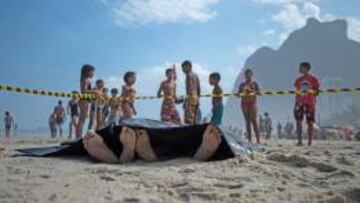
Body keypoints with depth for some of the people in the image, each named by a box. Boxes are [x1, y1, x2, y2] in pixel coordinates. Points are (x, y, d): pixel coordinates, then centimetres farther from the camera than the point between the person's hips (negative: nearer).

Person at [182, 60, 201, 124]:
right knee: (195, 119, 10)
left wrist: (186, 101, -17)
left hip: (191, 98, -9)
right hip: (196, 97, 9)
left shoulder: (189, 75, -9)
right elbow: (199, 89, 18)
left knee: (189, 120, -9)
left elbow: (190, 88, -18)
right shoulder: (195, 75, 16)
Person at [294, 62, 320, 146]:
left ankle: (310, 141, 9)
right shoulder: (298, 80, 15)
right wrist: (296, 103, 11)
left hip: (310, 103, -3)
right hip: (300, 103, 3)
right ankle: (299, 141, -5)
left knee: (310, 122, 1)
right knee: (298, 121, -7)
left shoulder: (313, 79, 2)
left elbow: (316, 92, 3)